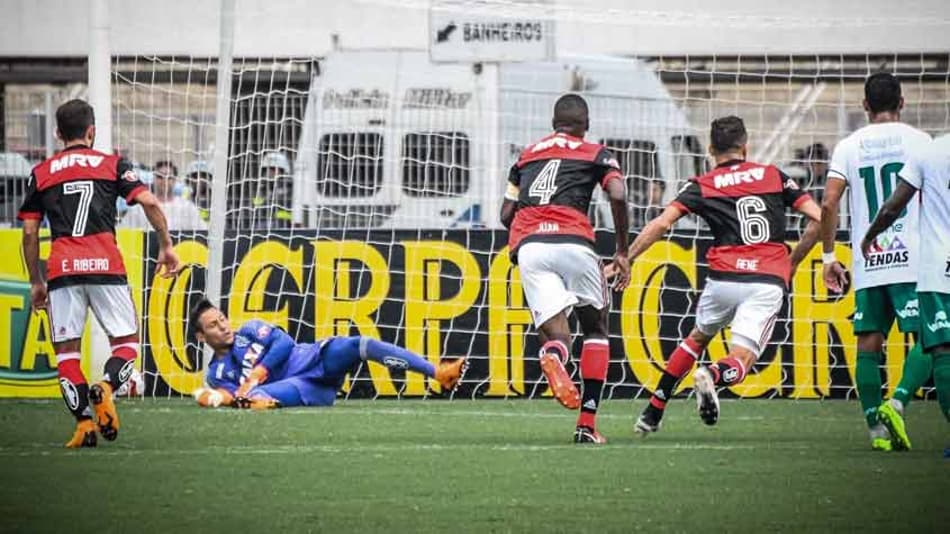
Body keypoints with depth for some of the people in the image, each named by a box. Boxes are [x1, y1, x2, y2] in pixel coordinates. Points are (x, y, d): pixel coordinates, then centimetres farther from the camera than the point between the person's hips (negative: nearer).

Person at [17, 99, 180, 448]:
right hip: (105, 264, -1)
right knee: (126, 341, 7)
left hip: (61, 269, 1)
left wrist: (35, 282, 20)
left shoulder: (41, 174, 15)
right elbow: (149, 202, -1)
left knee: (66, 349, 7)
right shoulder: (112, 165, 11)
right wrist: (166, 245, 9)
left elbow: (29, 233, 13)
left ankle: (84, 422, -7)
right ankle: (105, 387, -23)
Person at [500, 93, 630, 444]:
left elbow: (506, 214, 23)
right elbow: (618, 196, -3)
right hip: (573, 241, -2)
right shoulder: (596, 154, 15)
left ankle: (553, 355, -41)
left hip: (527, 246, 2)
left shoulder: (526, 156, 27)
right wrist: (622, 252, 4)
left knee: (557, 333, 1)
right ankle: (587, 423, 6)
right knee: (596, 328, 17)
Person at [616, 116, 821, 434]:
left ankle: (653, 413, 23)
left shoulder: (702, 186, 11)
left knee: (698, 338, 27)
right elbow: (818, 219, 10)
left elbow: (661, 224, -2)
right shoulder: (775, 177, 15)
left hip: (724, 278, 1)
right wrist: (792, 262, 21)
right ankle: (714, 376, -36)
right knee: (739, 362, 1)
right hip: (769, 282, -1)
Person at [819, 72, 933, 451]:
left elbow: (828, 204, -1)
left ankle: (876, 427, 2)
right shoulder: (919, 141, 1)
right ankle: (896, 403, -20)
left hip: (867, 263, 3)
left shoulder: (849, 147, 6)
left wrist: (828, 256, 7)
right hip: (912, 260, -3)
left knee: (868, 345, 8)